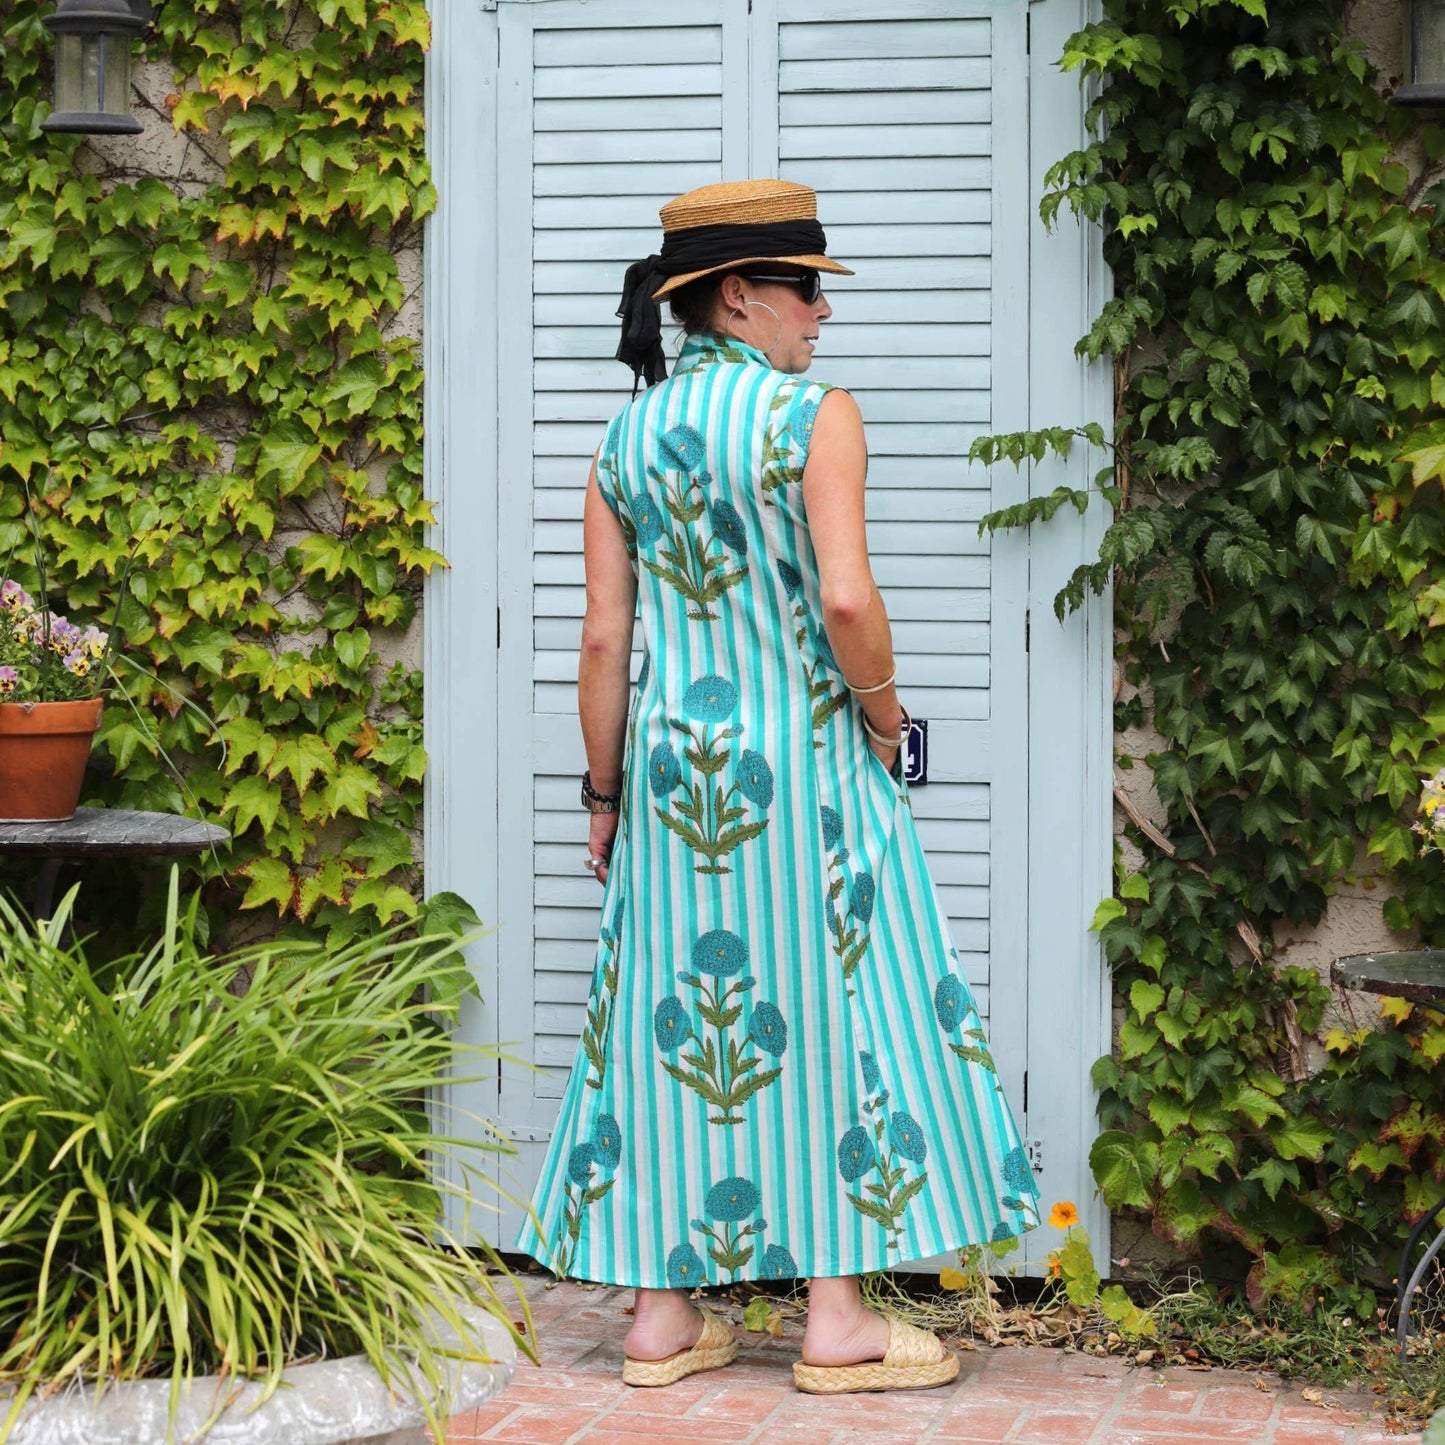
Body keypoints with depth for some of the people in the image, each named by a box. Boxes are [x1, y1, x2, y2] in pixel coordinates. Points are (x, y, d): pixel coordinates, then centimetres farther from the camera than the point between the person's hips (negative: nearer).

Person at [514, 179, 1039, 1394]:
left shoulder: (625, 439, 5)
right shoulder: (816, 416, -9)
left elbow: (604, 636, 4)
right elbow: (845, 599, -20)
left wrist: (604, 792, 10)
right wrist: (884, 716, -3)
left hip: (672, 764, 5)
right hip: (806, 761, -5)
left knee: (677, 1017, 9)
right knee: (830, 1008, 3)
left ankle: (664, 1315, 13)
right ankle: (837, 1317, 5)